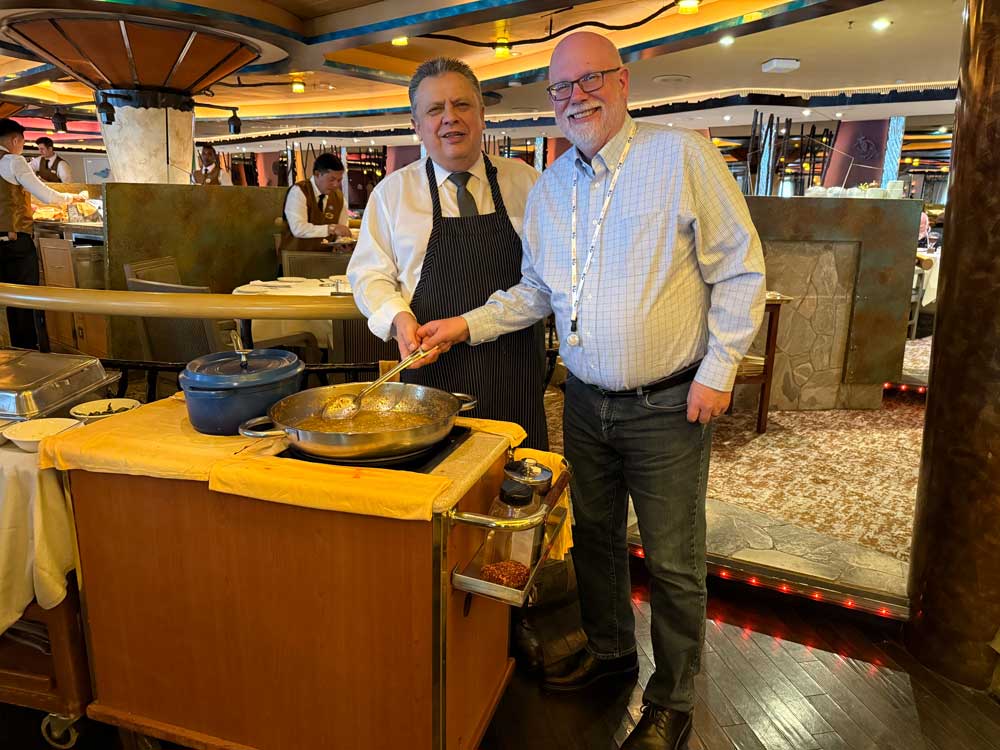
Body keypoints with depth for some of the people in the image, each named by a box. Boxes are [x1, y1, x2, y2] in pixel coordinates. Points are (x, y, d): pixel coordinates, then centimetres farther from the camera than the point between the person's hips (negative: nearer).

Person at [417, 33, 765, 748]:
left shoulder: (684, 157, -8)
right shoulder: (548, 188, 8)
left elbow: (740, 269, -7)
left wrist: (717, 370, -11)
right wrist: (469, 324, 3)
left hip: (668, 407, -5)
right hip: (586, 402, 5)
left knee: (673, 564, 7)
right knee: (595, 539, 19)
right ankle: (609, 650, 44)